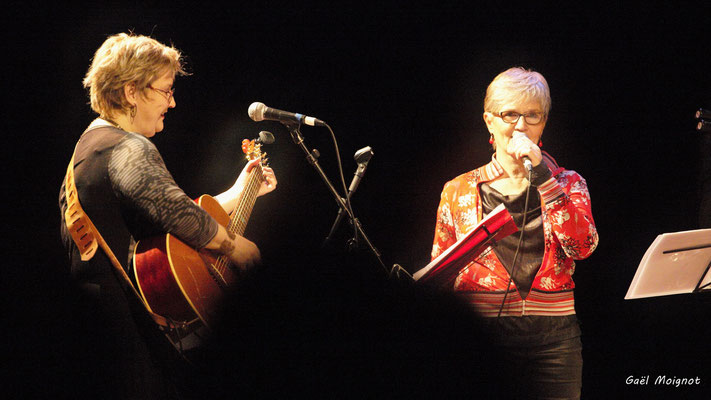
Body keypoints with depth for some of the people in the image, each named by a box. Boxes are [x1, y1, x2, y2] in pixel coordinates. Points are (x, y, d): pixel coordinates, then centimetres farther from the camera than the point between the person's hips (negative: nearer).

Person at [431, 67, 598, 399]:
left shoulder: (568, 184, 11)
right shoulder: (458, 191, 11)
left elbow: (582, 246, -9)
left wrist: (540, 175, -12)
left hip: (551, 338, 0)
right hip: (481, 335, 0)